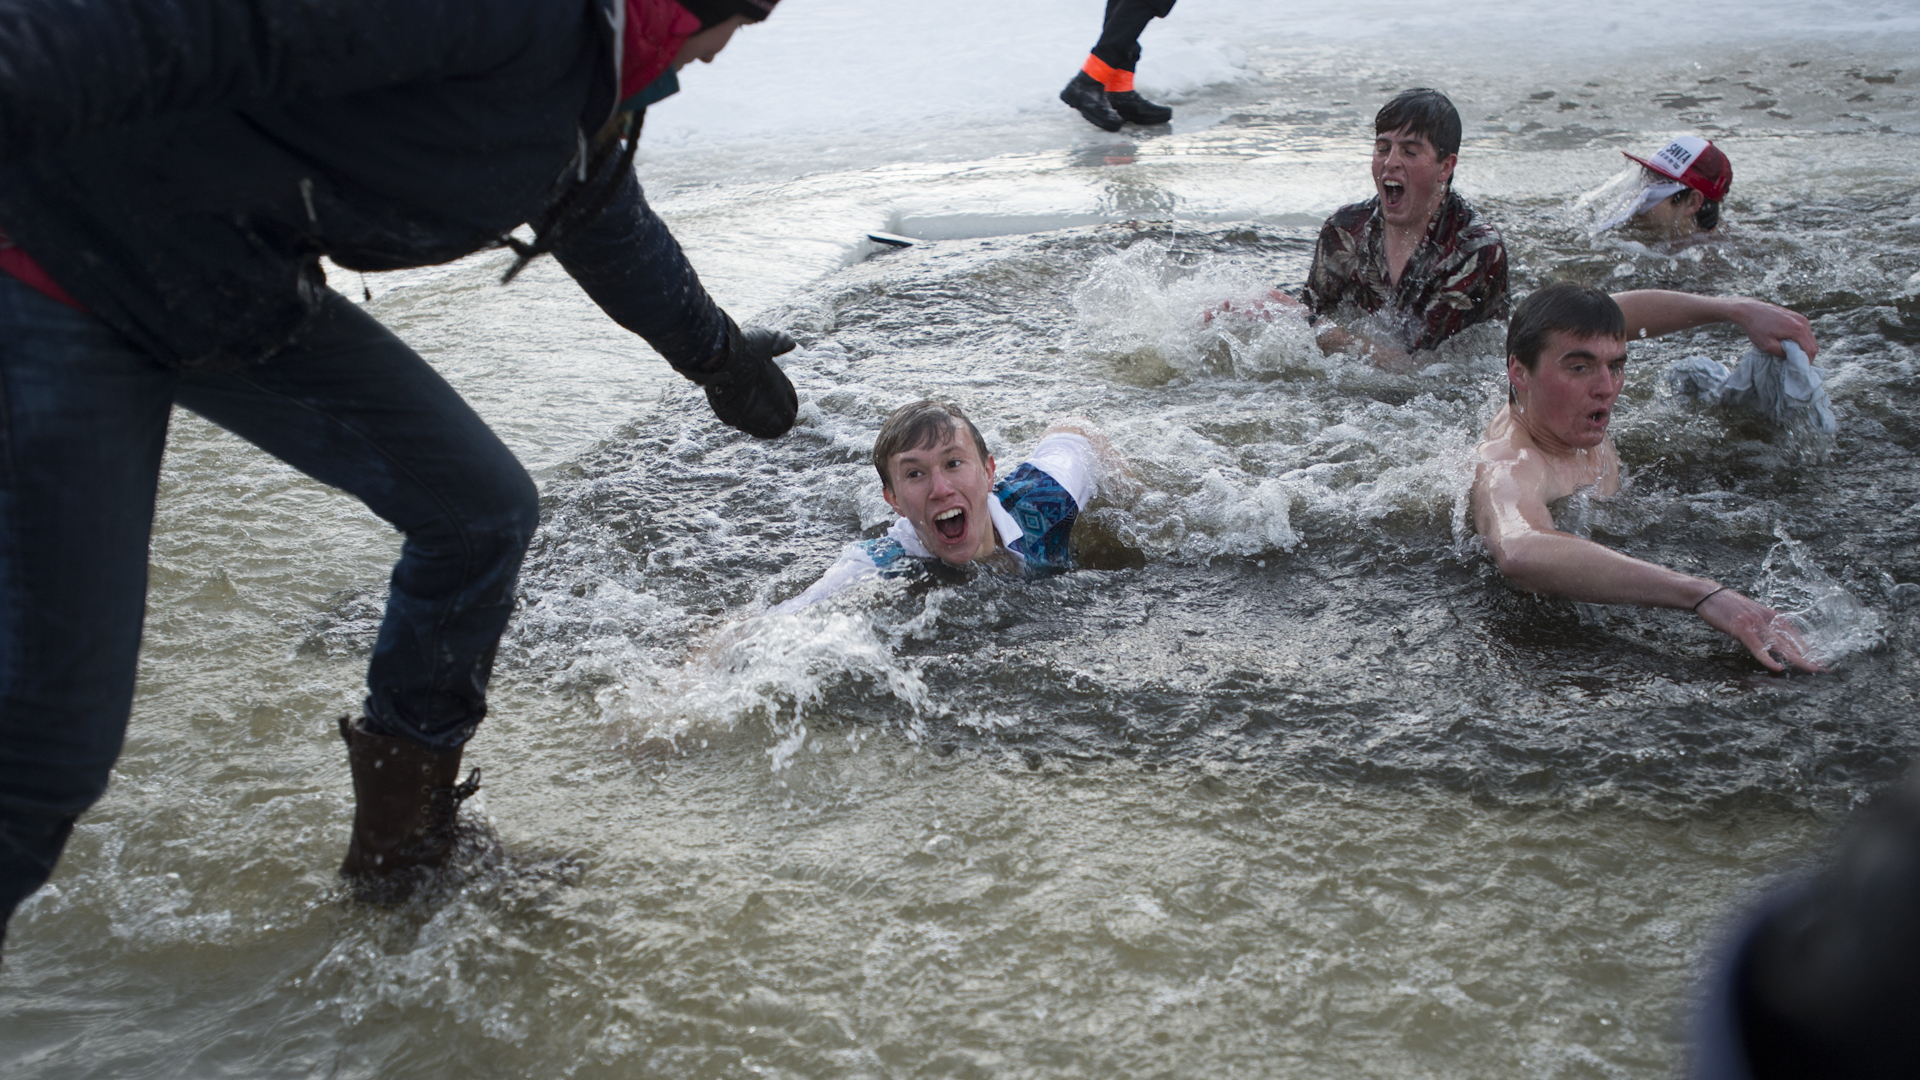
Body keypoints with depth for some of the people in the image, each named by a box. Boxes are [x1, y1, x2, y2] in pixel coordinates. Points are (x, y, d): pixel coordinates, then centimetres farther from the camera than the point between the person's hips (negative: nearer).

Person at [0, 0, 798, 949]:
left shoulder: (587, 102, 10)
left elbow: (615, 231, 32)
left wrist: (719, 354, 48)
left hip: (250, 294, 10)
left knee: (482, 513, 10)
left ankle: (404, 841, 26)